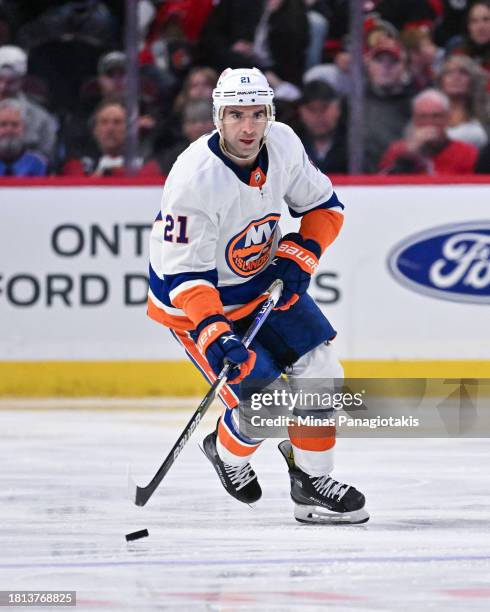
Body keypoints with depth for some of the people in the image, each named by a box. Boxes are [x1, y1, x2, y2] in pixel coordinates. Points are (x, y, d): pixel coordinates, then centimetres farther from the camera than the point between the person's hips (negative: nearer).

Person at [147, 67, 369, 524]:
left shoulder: (283, 144, -13)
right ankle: (226, 452, 20)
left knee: (320, 371, -2)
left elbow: (323, 205, 5)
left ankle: (311, 484, 14)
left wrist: (302, 254, -12)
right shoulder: (195, 178, -31)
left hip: (265, 281, 6)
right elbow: (182, 274, -29)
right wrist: (214, 335, -39)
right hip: (196, 300, -6)